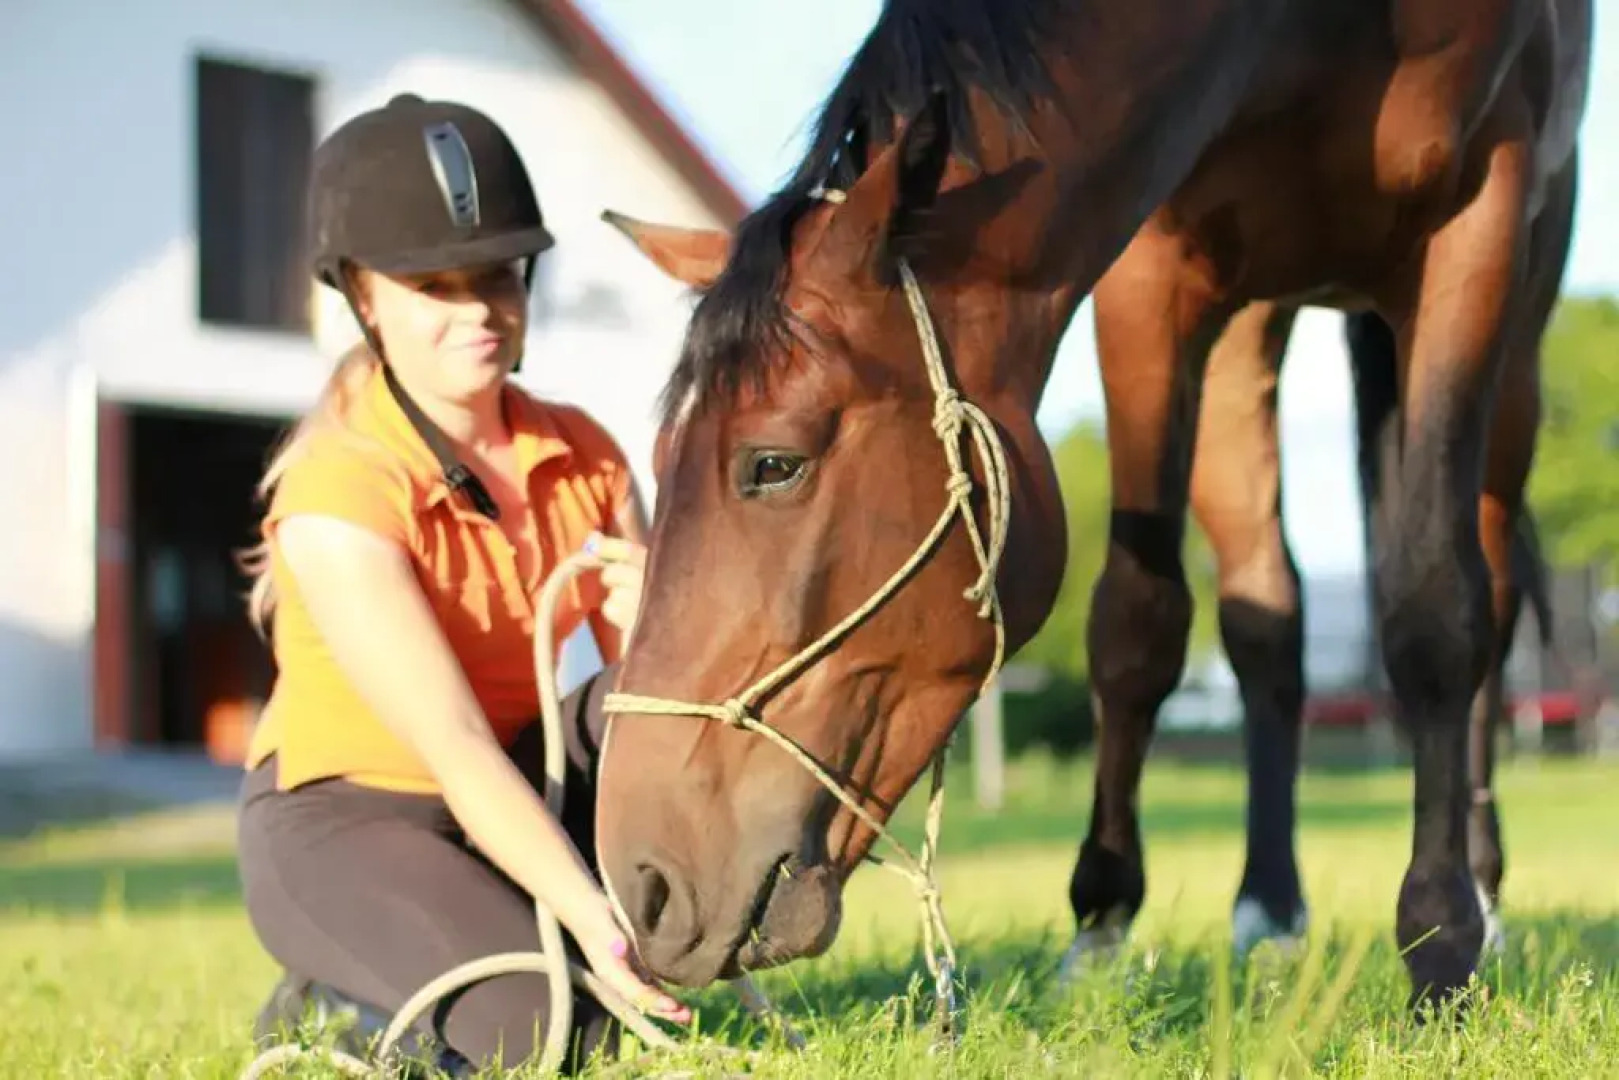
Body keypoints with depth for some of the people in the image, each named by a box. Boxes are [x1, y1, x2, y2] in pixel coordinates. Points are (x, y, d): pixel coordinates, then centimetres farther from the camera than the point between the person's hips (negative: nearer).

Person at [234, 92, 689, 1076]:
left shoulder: (582, 456, -4)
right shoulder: (339, 496, -24)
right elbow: (456, 751, -31)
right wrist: (594, 918, -41)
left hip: (519, 794, 6)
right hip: (346, 820, -6)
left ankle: (658, 972, -5)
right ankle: (332, 999, 3)